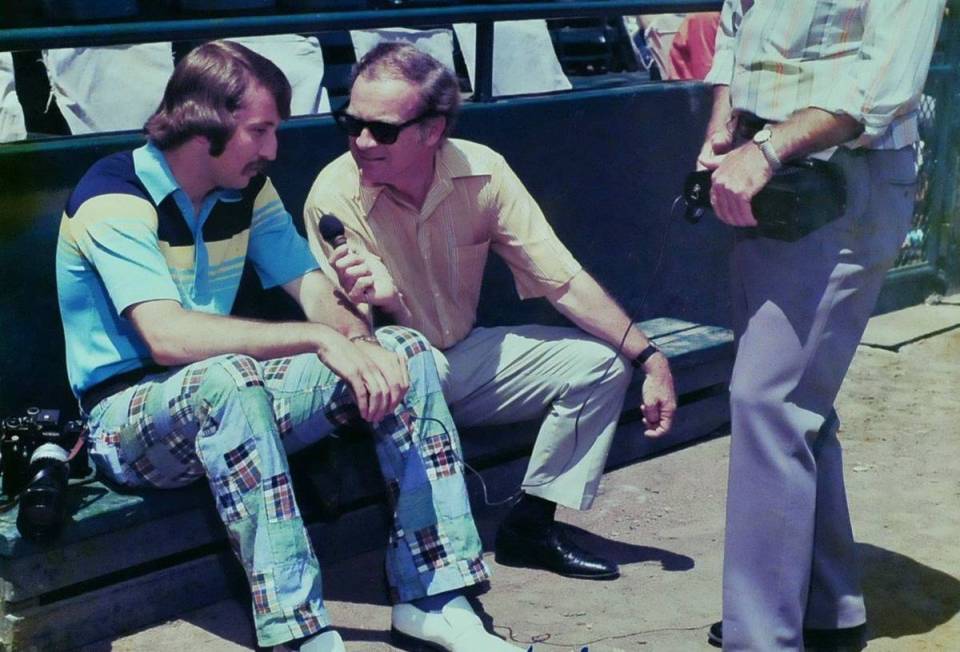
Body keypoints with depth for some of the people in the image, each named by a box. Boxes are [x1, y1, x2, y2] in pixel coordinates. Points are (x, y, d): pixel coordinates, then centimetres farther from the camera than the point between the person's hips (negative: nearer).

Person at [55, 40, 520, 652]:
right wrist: (318, 339, -35)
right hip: (130, 414, -7)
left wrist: (361, 343, -23)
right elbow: (167, 337, -32)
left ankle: (433, 598, -14)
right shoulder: (114, 200, -19)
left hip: (231, 398, 7)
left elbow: (318, 292, 0)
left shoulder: (247, 190, 4)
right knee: (227, 379, -40)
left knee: (405, 351, -8)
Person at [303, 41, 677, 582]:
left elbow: (563, 279, -8)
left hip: (467, 356, 4)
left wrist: (650, 357, -12)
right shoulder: (334, 196, -21)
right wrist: (380, 298, -44)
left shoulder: (482, 173, -13)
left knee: (600, 363, -9)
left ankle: (531, 523, 3)